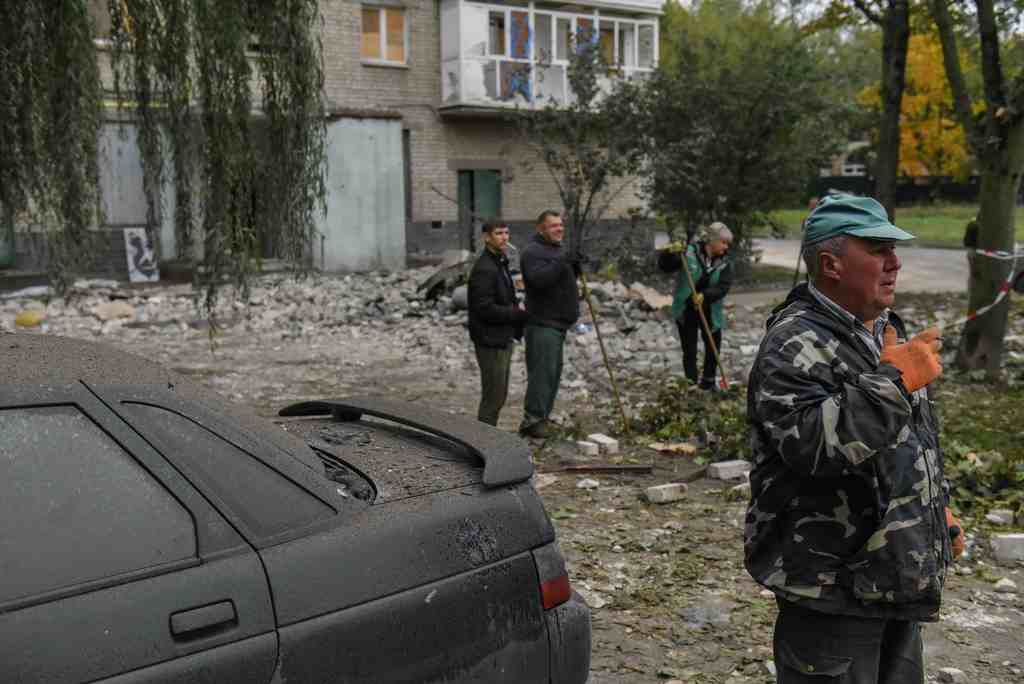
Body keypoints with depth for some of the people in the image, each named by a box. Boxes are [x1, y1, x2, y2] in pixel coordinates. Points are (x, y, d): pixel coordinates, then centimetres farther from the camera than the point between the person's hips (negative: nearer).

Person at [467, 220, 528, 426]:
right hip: (490, 342, -10)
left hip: (504, 339, 10)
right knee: (493, 396, -4)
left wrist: (517, 307, 1)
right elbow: (485, 309, -24)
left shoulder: (501, 263, 14)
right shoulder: (484, 269, -19)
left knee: (500, 395, 16)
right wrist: (519, 313, -16)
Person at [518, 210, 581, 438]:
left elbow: (565, 279, 25)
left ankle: (542, 417, 22)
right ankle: (532, 420, -6)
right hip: (542, 323, -10)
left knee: (554, 371, 14)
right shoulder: (532, 251, -12)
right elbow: (538, 278, -27)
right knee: (542, 371, -11)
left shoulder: (557, 249, 20)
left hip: (558, 322, 10)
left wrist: (575, 267, 5)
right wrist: (561, 263, -33)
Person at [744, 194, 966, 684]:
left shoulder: (885, 330, 10)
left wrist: (937, 509, 22)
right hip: (834, 585, -9)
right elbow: (815, 445, -35)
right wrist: (893, 378, -31)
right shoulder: (795, 345, -20)